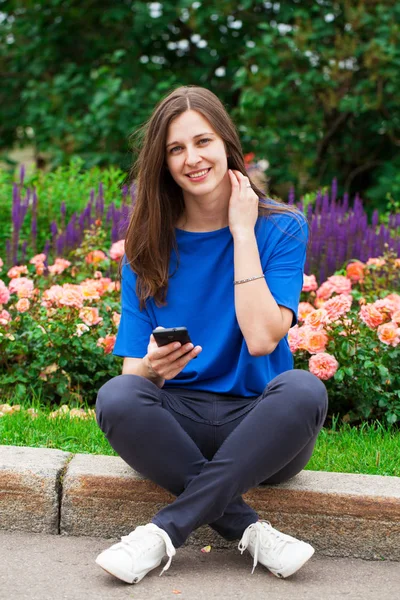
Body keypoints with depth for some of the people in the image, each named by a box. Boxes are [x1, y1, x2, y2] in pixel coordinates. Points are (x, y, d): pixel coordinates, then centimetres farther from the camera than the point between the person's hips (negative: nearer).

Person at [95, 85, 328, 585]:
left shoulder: (281, 227, -1)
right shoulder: (149, 243, 4)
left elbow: (261, 338, -16)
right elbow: (134, 368, -1)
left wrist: (242, 231, -12)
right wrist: (152, 369, -26)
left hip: (257, 427, -1)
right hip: (180, 423, 1)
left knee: (304, 390, -33)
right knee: (116, 397, -30)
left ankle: (165, 531, -28)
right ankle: (251, 532, -25)